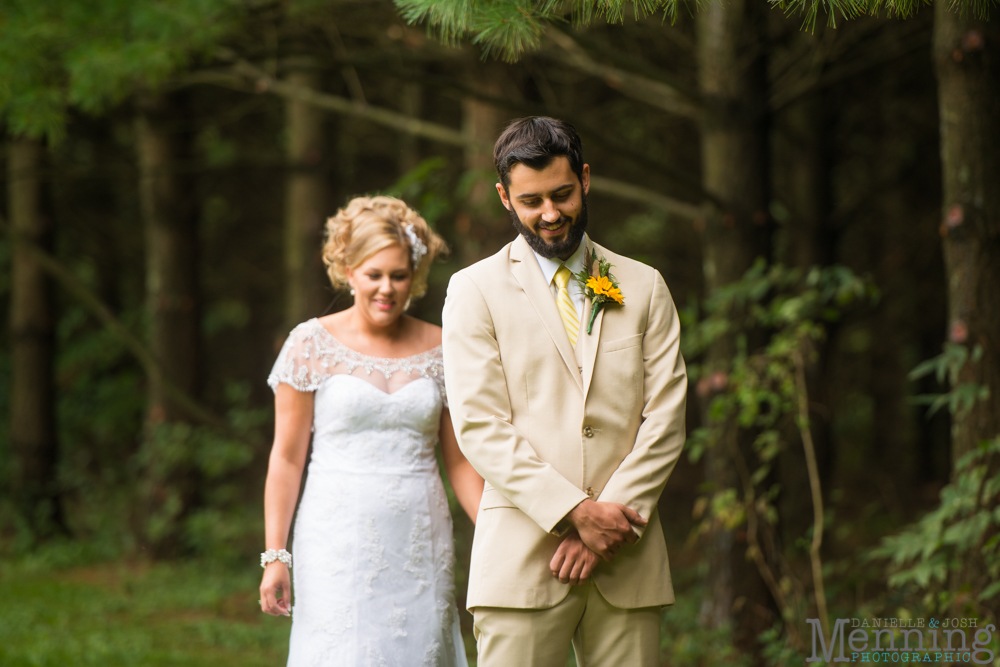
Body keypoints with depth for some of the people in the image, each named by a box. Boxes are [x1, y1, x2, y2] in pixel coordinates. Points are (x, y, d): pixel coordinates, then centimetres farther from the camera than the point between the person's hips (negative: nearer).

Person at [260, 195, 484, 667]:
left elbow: (459, 460, 10)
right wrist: (275, 556, -5)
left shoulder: (439, 350, 7)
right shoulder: (312, 345, -1)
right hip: (341, 540, -3)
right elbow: (287, 457, 0)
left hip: (420, 543, 3)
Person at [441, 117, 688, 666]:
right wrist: (575, 512, -12)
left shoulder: (644, 287, 13)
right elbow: (480, 427, -4)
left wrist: (612, 521, -7)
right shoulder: (475, 290, 6)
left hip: (627, 562, 2)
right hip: (522, 559, -2)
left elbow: (665, 418, 6)